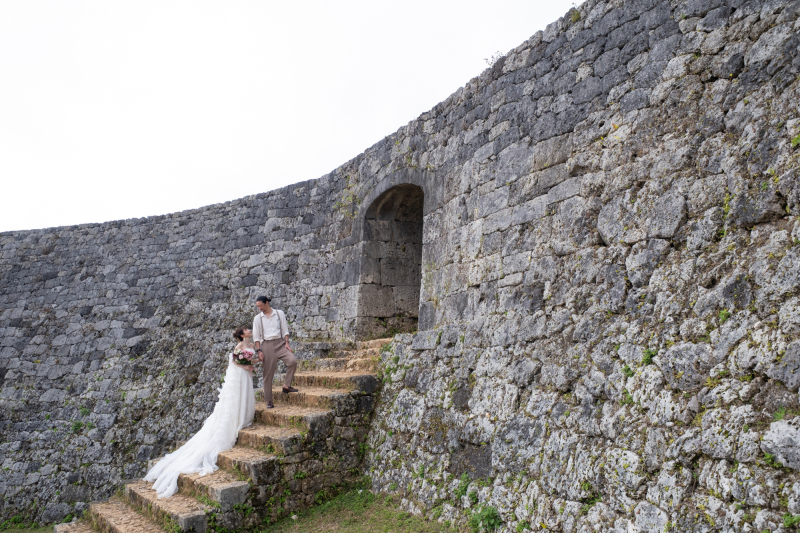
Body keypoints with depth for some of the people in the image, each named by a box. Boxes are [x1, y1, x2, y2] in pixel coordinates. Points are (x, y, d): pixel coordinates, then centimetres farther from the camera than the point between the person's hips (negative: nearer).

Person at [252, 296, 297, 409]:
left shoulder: (279, 313, 8)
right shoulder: (258, 318, 8)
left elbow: (284, 330, 9)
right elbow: (256, 336, 7)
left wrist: (286, 343, -2)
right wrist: (259, 351, -2)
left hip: (280, 343, 0)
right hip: (266, 345, 0)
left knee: (292, 360, -24)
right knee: (268, 374, -1)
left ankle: (286, 385, -9)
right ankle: (269, 401, 7)